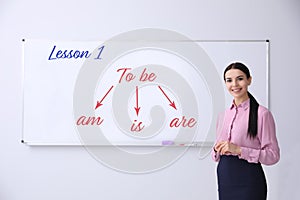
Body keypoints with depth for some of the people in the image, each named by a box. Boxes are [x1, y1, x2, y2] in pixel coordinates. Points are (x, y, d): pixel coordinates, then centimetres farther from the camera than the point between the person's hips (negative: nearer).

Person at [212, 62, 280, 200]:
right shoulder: (223, 115, 11)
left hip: (248, 182, -5)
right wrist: (217, 150, -4)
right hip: (224, 180, 5)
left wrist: (239, 150, -20)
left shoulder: (262, 114, -9)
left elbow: (273, 155, -11)